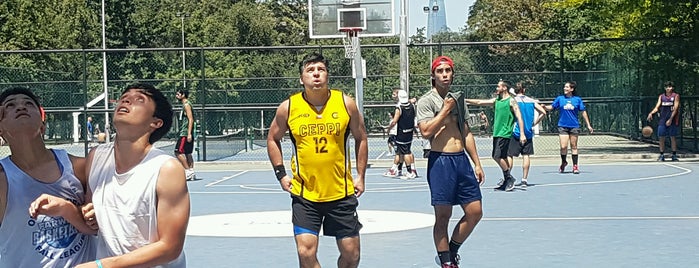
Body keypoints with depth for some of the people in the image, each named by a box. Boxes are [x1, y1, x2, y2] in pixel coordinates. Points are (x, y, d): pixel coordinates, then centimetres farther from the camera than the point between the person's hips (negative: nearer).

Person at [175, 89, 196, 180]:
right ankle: (191, 174, 8)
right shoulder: (185, 105, 19)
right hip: (185, 134, 10)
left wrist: (189, 134, -25)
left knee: (178, 152, -10)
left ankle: (188, 171, -10)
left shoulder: (186, 105, -11)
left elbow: (191, 119, -19)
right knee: (188, 154, 8)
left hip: (185, 134, -10)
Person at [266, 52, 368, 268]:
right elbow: (272, 139, 11)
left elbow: (361, 138, 9)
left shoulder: (346, 103, -3)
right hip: (304, 195, -1)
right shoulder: (288, 107, -4)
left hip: (341, 193, 1)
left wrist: (360, 176, 5)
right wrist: (281, 175, 3)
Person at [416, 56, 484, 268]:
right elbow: (426, 131, -18)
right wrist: (445, 110, -11)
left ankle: (452, 250, 23)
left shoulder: (457, 100, 17)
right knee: (443, 216, -1)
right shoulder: (426, 101, -4)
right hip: (440, 161, -7)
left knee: (475, 212, 5)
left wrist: (477, 164, 16)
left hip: (462, 160, 7)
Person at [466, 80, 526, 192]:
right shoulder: (496, 100, 15)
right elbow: (479, 102, 15)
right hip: (496, 133, 8)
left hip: (505, 133, -8)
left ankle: (509, 178, -1)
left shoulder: (511, 101, -6)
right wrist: (465, 100, 7)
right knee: (497, 157, 9)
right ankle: (506, 180, 17)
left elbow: (519, 117, -10)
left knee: (498, 156, -14)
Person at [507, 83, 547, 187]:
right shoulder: (531, 101, 8)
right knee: (526, 155, 6)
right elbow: (543, 112, 3)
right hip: (528, 132, 4)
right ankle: (524, 179, 6)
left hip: (516, 132, -4)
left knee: (509, 155, 1)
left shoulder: (514, 100, -3)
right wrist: (534, 123, 9)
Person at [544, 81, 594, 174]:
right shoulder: (560, 98, 4)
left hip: (574, 126, 0)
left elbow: (583, 112, 6)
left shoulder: (577, 99, 3)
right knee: (563, 147, -7)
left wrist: (588, 125, 5)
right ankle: (563, 163, 17)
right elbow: (551, 107, 6)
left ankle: (575, 166, 13)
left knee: (574, 147, 5)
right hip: (563, 126, 0)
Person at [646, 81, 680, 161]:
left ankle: (674, 155, 5)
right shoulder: (661, 97, 11)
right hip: (662, 120, 3)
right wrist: (651, 113, -16)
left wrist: (670, 119, -16)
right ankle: (662, 155, 5)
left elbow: (675, 108, -7)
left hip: (672, 120, -3)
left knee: (673, 137, -1)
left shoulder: (676, 96, 1)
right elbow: (657, 107, 5)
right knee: (661, 137, -1)